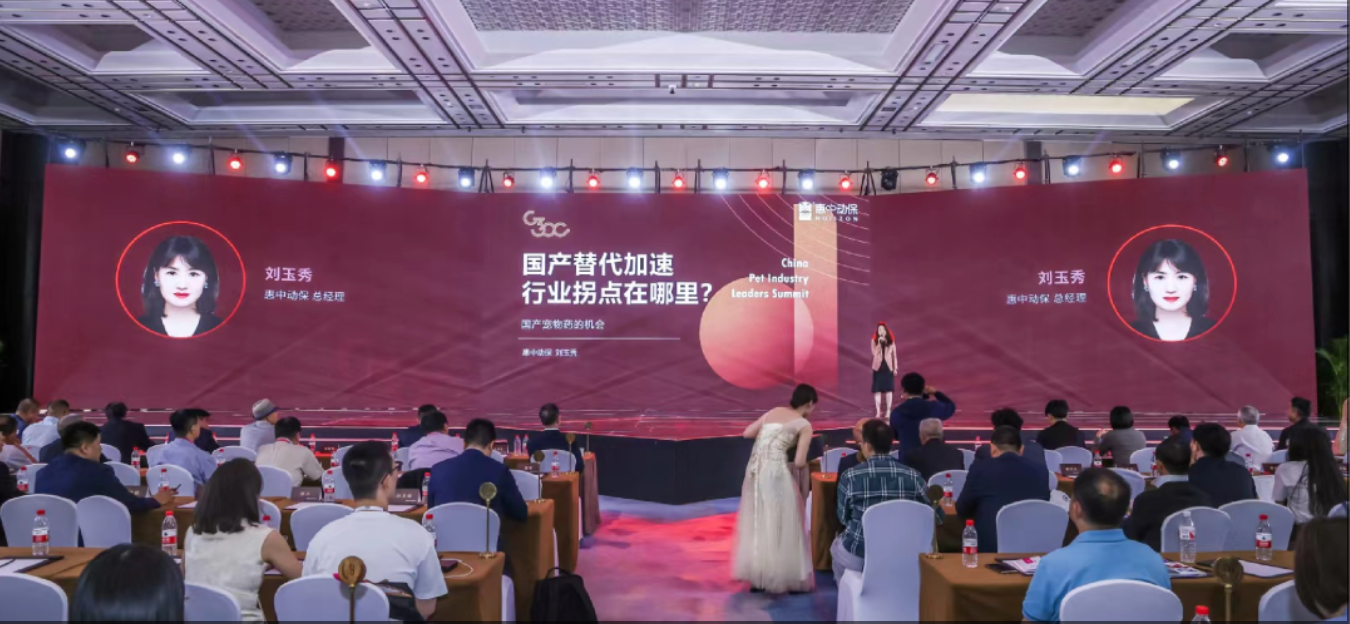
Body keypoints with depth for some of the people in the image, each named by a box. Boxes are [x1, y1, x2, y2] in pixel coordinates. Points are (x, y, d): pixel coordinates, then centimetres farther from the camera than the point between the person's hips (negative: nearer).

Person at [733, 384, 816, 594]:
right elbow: (799, 463, -6)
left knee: (757, 523, 15)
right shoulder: (805, 425, 1)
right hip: (775, 471, -6)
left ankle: (757, 577, 22)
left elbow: (747, 433, 16)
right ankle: (785, 578, 11)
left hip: (755, 469, 6)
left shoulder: (774, 411, 16)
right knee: (780, 526, 5)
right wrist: (801, 462, 16)